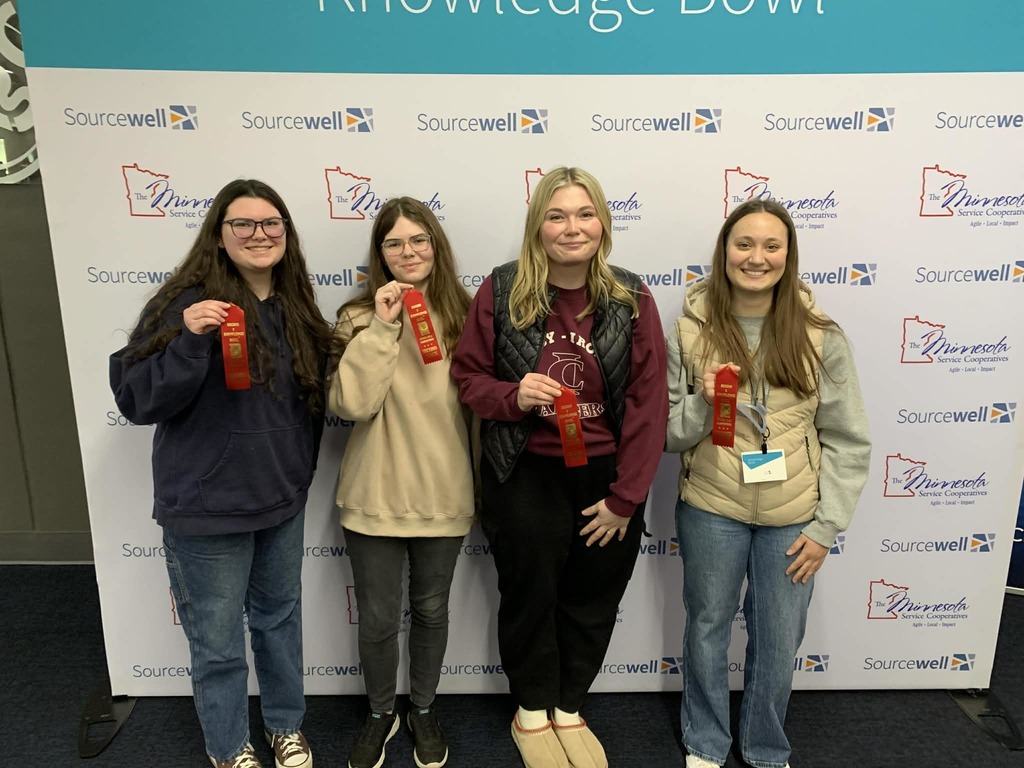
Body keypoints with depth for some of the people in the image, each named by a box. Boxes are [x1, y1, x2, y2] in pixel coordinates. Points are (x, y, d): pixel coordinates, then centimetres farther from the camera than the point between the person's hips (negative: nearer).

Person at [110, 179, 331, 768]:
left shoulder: (296, 308, 2)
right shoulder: (188, 302, -14)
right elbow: (138, 400, -18)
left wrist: (302, 472, 5)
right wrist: (190, 340, -32)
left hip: (282, 499, 5)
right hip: (207, 506, -5)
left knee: (281, 617, 21)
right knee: (218, 641, 11)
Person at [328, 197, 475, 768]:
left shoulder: (462, 315, -1)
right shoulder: (361, 317, -5)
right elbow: (352, 403, -19)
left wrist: (483, 485, 6)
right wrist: (381, 327, -23)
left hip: (443, 495, 1)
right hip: (375, 496, -1)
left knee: (431, 610, 18)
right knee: (378, 619, 11)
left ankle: (424, 710, 42)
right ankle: (381, 714, 39)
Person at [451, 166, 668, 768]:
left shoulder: (632, 299, -6)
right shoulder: (502, 291, -8)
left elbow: (649, 402, -7)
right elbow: (468, 376, -1)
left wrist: (625, 496, -10)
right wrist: (513, 395, -23)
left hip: (606, 476, 2)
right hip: (524, 476, -1)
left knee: (592, 603, 17)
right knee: (530, 597, 16)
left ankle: (569, 709, 43)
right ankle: (532, 711, 42)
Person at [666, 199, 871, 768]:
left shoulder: (820, 335, -6)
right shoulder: (691, 331, -6)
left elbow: (848, 441, -1)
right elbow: (669, 434, -3)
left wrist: (827, 526, -4)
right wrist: (703, 404, -23)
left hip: (792, 518, 0)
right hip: (711, 510, 0)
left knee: (779, 641, 14)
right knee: (708, 627, 16)